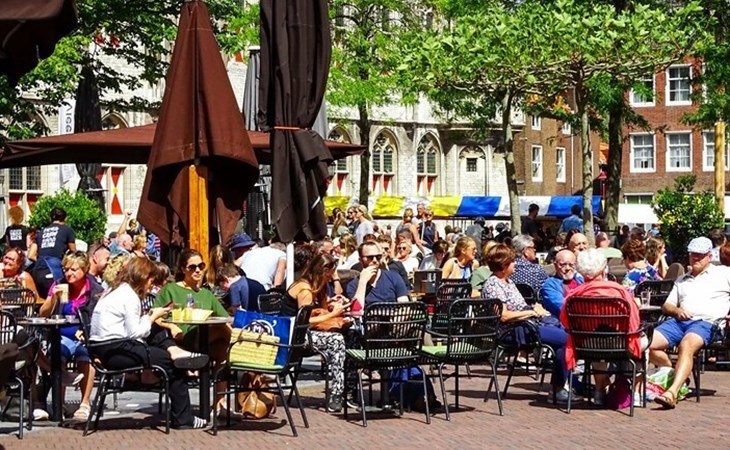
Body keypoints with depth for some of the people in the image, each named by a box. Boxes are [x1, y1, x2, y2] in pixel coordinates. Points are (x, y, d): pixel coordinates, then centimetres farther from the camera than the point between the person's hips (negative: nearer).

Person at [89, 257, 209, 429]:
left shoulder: (116, 291, 17)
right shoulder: (130, 296, -12)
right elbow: (134, 333, -15)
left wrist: (149, 316, 6)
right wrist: (153, 317, -2)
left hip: (103, 349, 10)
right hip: (115, 352, -10)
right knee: (173, 364, -3)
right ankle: (183, 419, 2)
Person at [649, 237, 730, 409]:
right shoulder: (682, 280, 31)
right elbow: (666, 306, 26)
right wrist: (676, 310, 2)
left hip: (705, 323, -5)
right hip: (679, 321, 6)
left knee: (686, 345, -38)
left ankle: (672, 392, -49)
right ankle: (673, 374, 1)